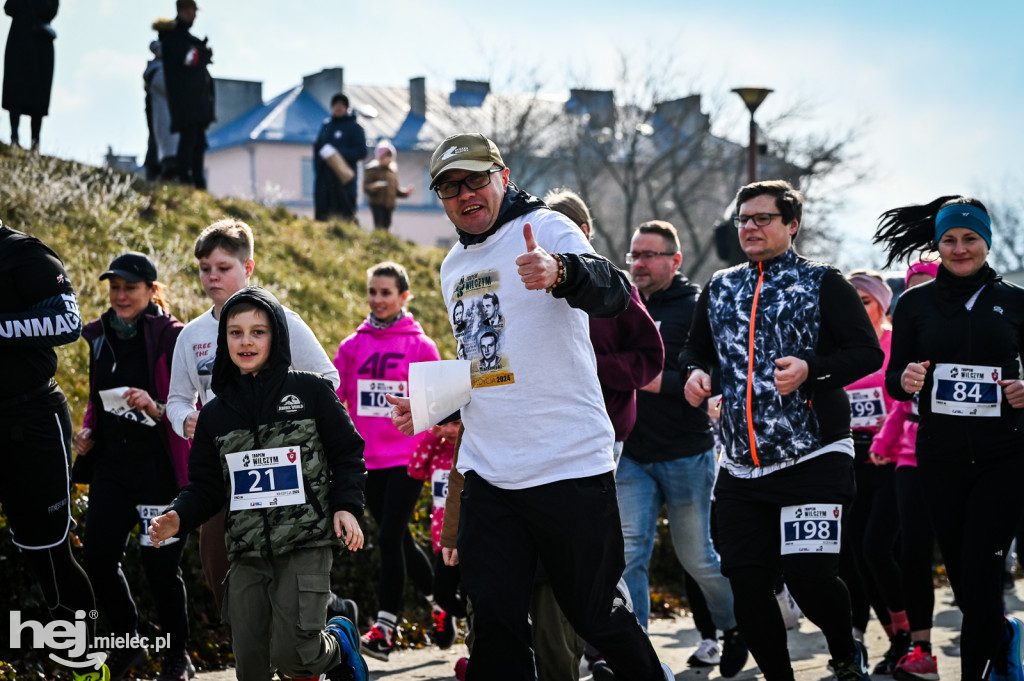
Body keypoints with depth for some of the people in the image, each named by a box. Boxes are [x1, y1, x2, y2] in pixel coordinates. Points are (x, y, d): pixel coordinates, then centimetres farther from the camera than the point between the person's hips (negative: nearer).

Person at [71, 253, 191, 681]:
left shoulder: (172, 338, -9)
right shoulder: (101, 336, 10)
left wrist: (158, 409, -26)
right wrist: (88, 430, 7)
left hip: (159, 465, -6)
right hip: (111, 463, 6)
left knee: (159, 564, -1)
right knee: (98, 557, 0)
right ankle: (127, 641, 22)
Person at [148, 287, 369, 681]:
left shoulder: (310, 392, 0)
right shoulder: (215, 414, 10)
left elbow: (348, 454, 5)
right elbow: (206, 487, 13)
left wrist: (347, 506, -8)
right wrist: (178, 518, -5)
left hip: (306, 546, -4)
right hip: (246, 555, 4)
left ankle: (340, 642, 19)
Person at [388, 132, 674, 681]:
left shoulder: (545, 229, -6)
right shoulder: (453, 267, 16)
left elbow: (613, 293, -27)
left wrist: (558, 272, -47)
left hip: (571, 466, -6)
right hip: (487, 476, 6)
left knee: (594, 615, 5)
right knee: (494, 622, 2)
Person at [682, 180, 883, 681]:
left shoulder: (822, 284, 1)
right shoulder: (719, 288, 16)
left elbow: (868, 353, -4)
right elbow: (696, 347, 28)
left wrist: (810, 369, -19)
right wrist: (695, 372, 5)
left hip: (814, 460, -5)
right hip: (741, 467, 5)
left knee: (808, 574, -12)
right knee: (747, 583, 1)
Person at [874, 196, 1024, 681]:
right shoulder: (915, 304, 6)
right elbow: (893, 380, 7)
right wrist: (906, 380, -15)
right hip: (941, 458, 2)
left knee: (981, 573, -11)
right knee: (960, 575, 11)